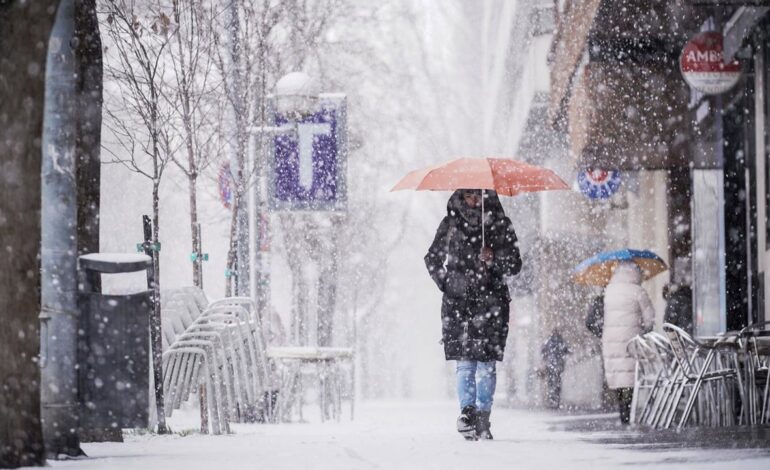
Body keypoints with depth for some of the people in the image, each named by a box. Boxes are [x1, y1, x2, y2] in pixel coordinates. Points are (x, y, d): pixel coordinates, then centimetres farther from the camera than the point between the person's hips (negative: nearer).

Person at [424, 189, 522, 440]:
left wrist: (493, 259, -13)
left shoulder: (500, 224, 7)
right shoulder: (451, 224, 10)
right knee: (464, 360, -9)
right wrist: (445, 281, 5)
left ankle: (482, 418, -1)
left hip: (490, 300, -1)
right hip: (458, 301, 1)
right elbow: (432, 258, 20)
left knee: (486, 362, -4)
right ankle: (467, 410, -12)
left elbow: (514, 265, 7)